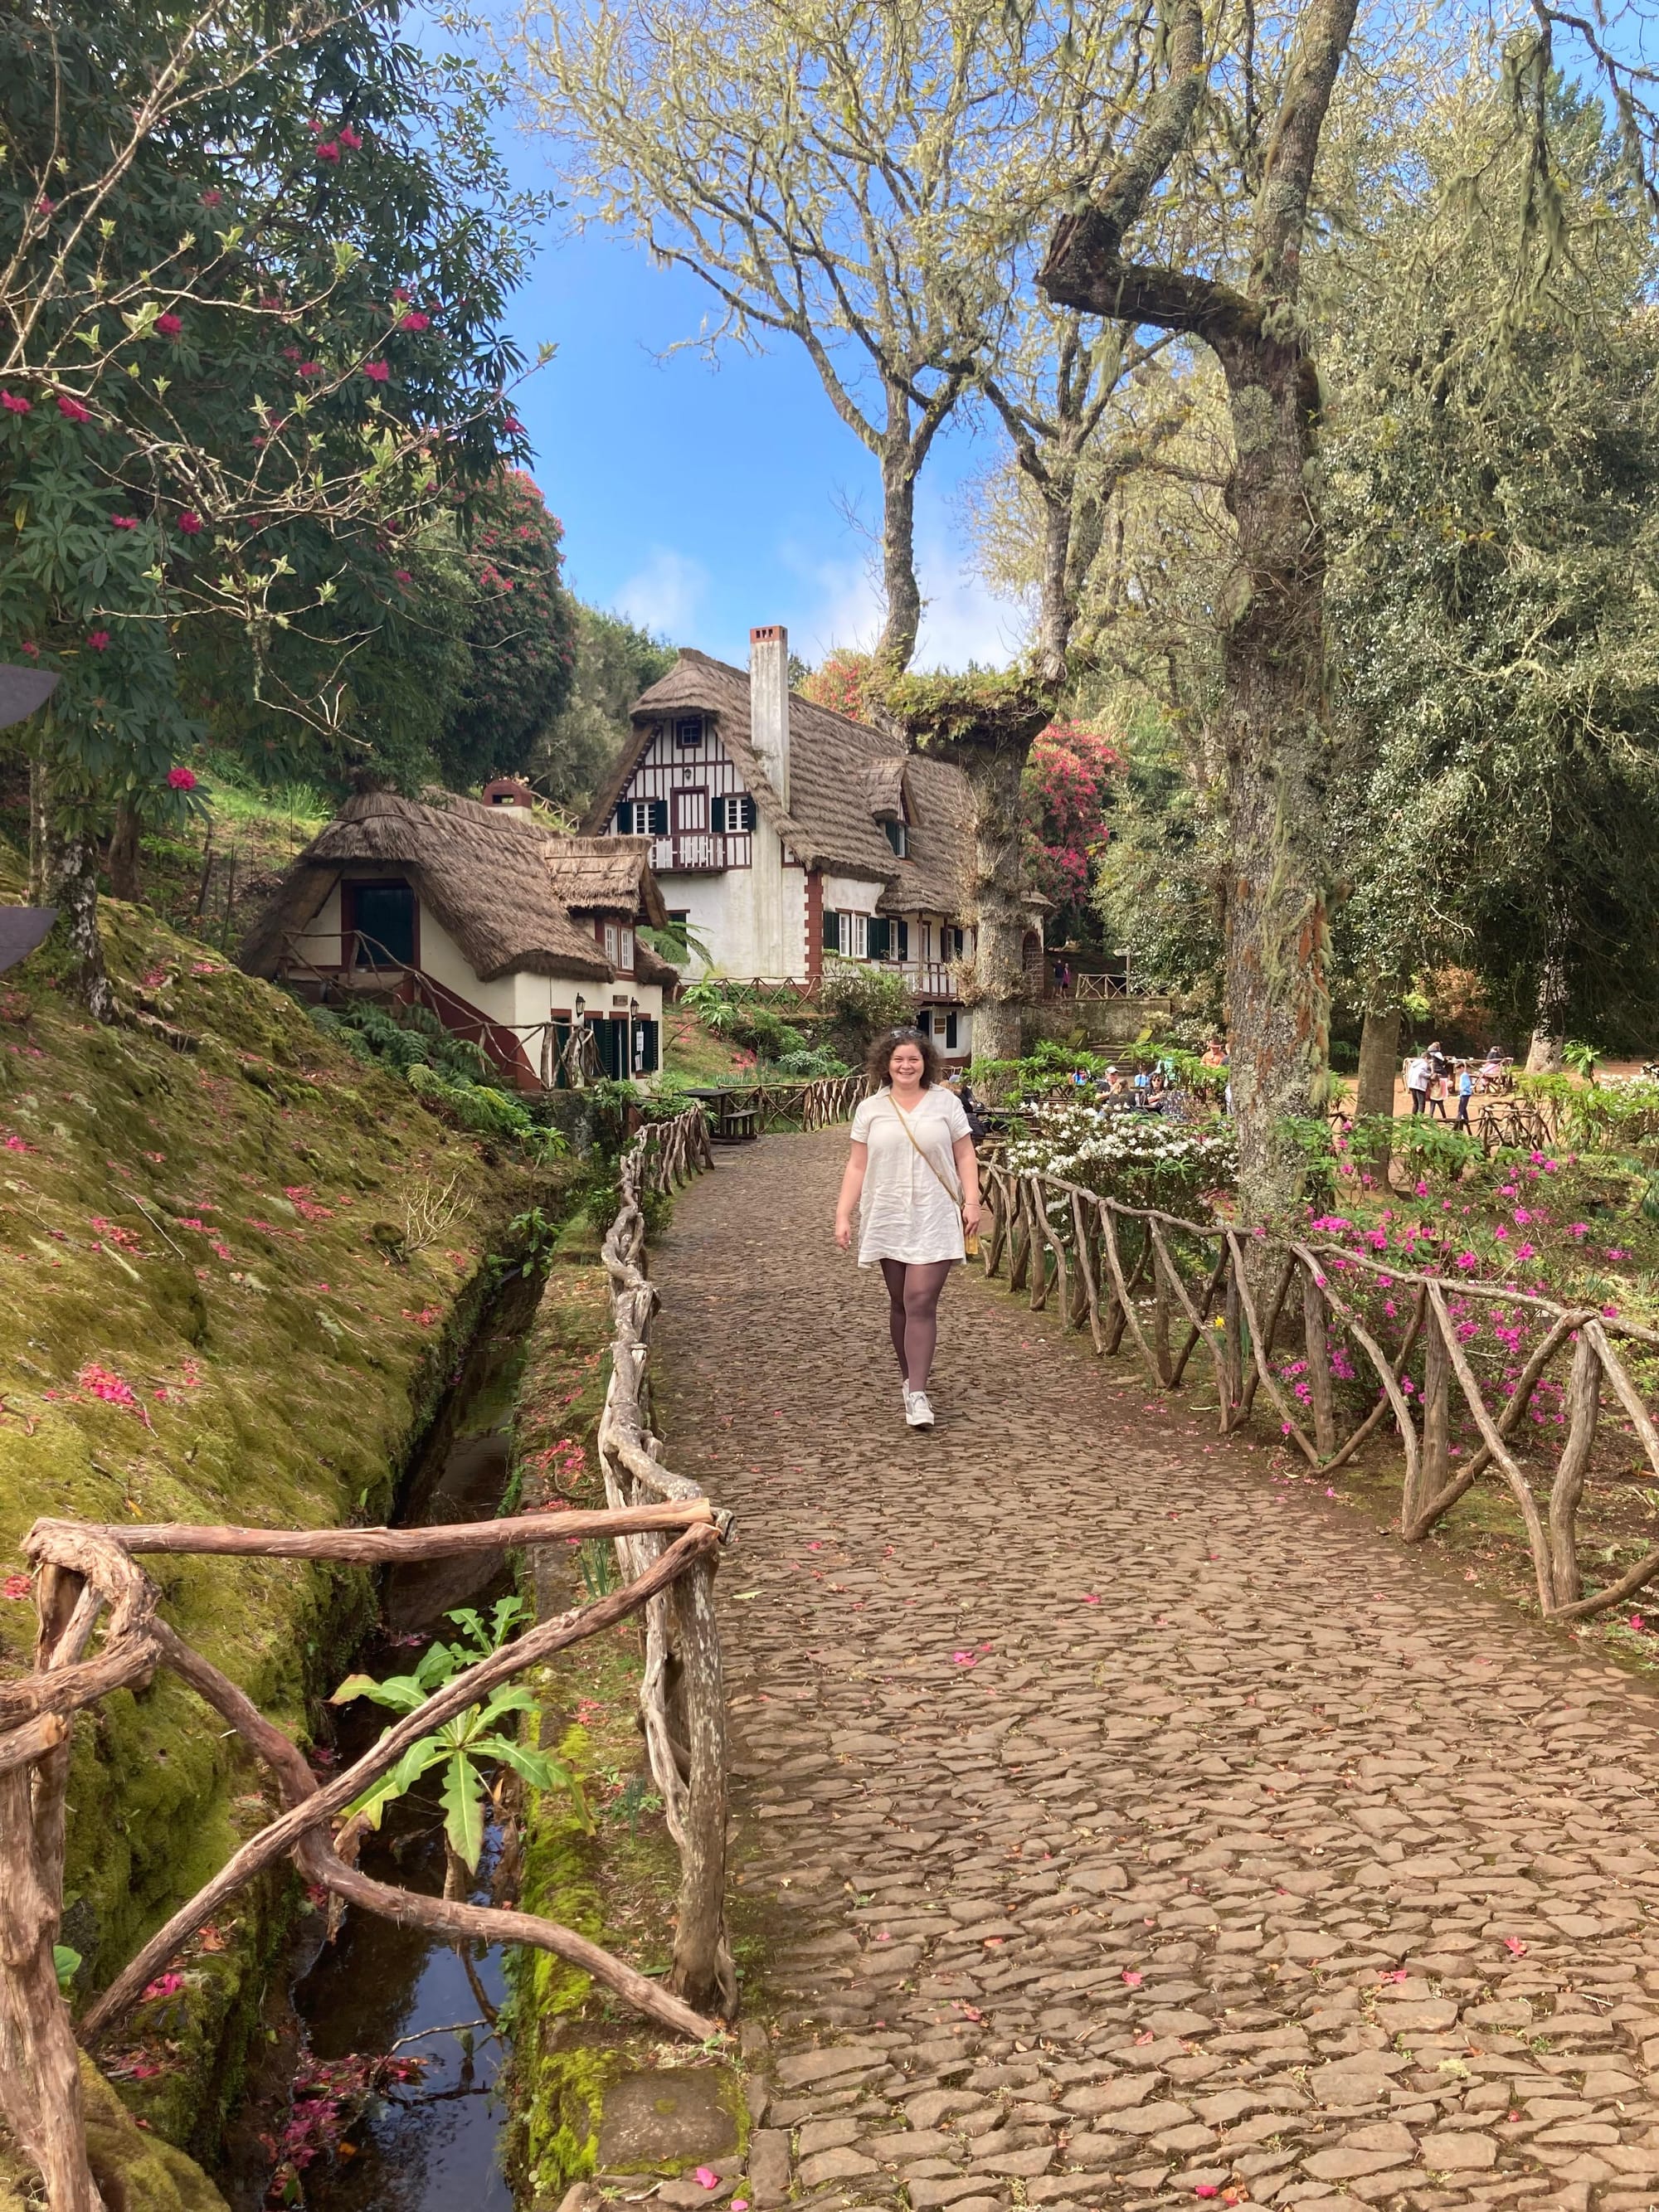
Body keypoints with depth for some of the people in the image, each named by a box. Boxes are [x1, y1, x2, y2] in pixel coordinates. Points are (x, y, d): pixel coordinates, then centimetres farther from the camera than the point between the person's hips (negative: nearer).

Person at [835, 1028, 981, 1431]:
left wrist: (971, 1201, -6)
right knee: (900, 1303, 10)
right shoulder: (871, 1110, 5)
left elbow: (965, 1156, 5)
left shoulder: (945, 1103, 2)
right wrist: (843, 1216, 0)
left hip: (933, 1220, -2)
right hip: (888, 1220, 2)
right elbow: (857, 1167, 6)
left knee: (921, 1302, -10)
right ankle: (909, 1377, 27)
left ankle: (917, 1394, -11)